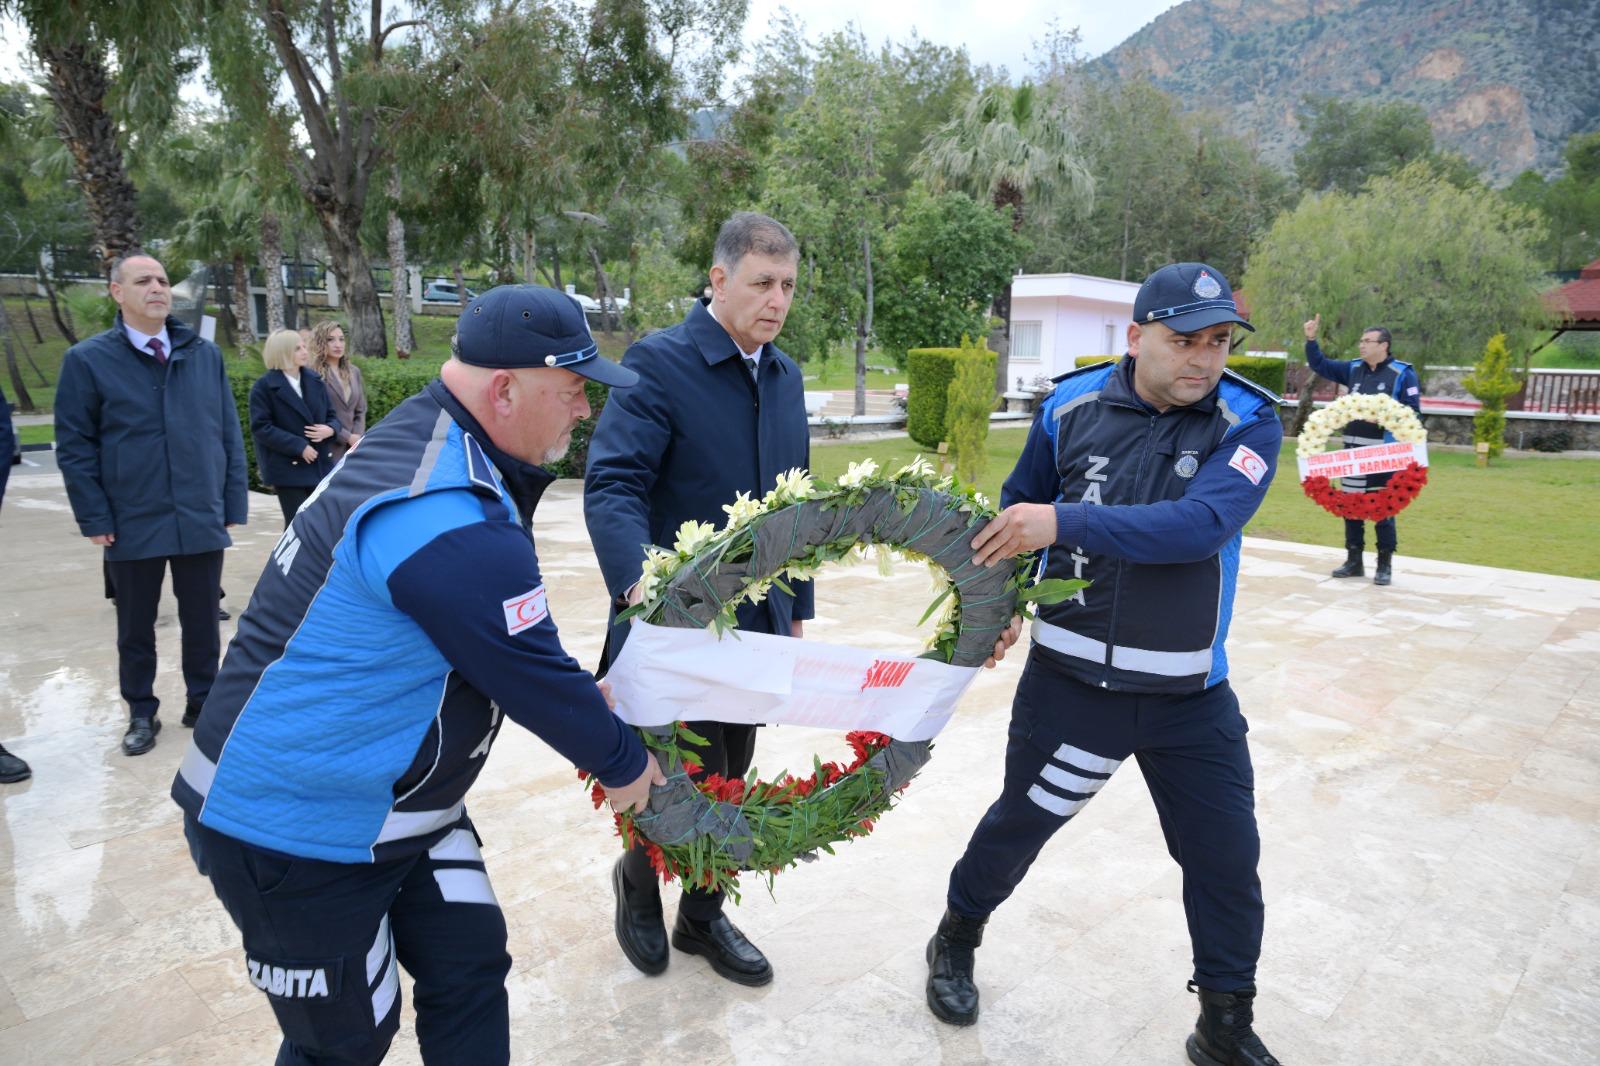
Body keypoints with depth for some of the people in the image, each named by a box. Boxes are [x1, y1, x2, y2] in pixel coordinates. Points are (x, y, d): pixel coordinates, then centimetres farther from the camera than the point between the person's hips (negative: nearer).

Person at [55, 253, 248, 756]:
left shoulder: (206, 354, 4)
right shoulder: (88, 359, -3)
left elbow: (229, 435, 6)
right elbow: (74, 446, -3)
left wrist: (234, 503, 2)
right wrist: (94, 518, -7)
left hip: (201, 519, 2)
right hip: (133, 523, -1)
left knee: (202, 621, 12)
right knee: (136, 626, 13)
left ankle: (203, 700, 29)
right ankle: (141, 713, 29)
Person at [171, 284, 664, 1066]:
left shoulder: (424, 440, -1)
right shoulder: (450, 526, -32)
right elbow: (530, 678, -20)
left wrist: (579, 698, 8)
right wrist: (622, 761, -3)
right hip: (296, 831, -9)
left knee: (470, 970, 13)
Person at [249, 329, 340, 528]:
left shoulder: (315, 381, 11)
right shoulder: (264, 386, -6)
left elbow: (332, 416, 16)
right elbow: (261, 428, -12)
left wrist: (330, 429, -9)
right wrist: (299, 446, -19)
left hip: (321, 465, 5)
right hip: (288, 469, -5)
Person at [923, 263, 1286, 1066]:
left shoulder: (1248, 423, -10)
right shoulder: (1073, 406, -5)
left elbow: (1201, 522, -29)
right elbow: (1020, 505, 11)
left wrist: (1065, 523, -36)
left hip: (1191, 693, 0)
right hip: (1070, 676, 0)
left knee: (1226, 857, 9)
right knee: (1020, 820, 15)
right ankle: (957, 939, 43)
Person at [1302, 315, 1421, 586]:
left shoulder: (1403, 373, -4)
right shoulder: (1353, 369, 9)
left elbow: (1413, 413, -5)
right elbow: (1319, 365, 17)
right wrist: (1311, 339, 4)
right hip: (1353, 451, 5)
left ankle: (1385, 565, 12)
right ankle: (1354, 561, 20)